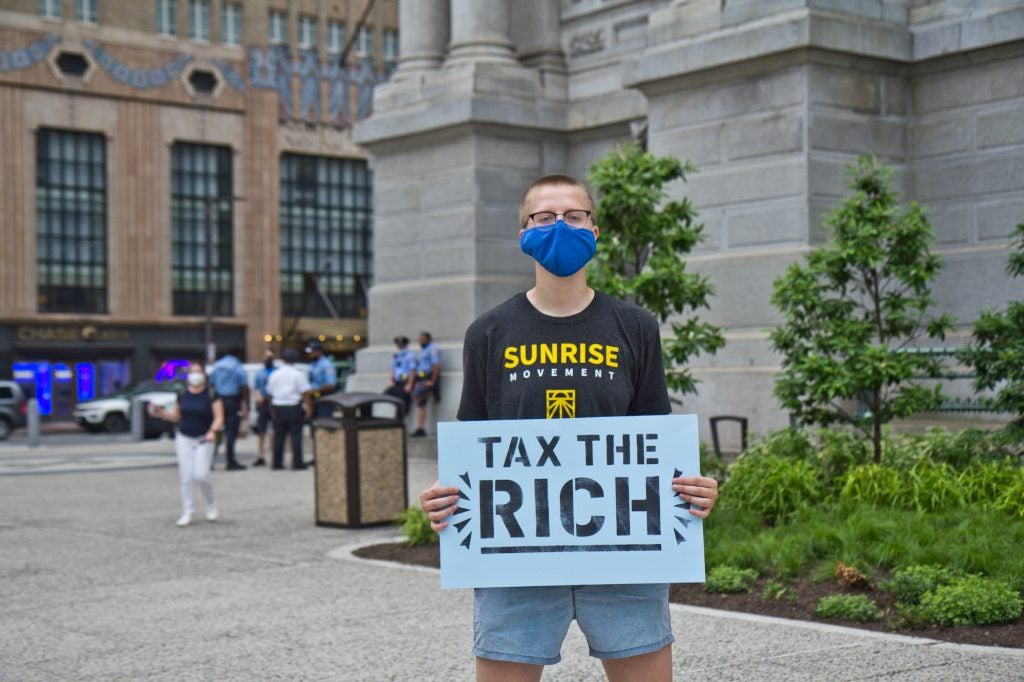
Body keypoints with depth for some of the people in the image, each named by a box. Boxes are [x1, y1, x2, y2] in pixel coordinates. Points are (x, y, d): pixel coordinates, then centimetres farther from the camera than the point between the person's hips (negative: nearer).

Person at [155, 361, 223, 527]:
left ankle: (210, 503, 13)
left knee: (201, 475, -14)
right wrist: (161, 412, -3)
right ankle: (187, 512, 3)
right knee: (186, 477, -3)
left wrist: (212, 431, -23)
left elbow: (219, 416, -7)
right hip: (184, 439, 3)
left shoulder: (211, 394, -5)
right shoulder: (182, 394, 6)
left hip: (203, 440, -3)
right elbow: (176, 416, 14)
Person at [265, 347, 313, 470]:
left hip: (278, 408, 4)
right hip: (294, 408, -4)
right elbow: (305, 393, -9)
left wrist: (272, 411, 19)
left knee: (278, 436, 8)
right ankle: (297, 462, -5)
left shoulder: (275, 375, 8)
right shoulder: (298, 374, -5)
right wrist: (309, 408, -4)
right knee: (296, 435, -2)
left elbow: (270, 393, 12)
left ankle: (277, 463, 9)